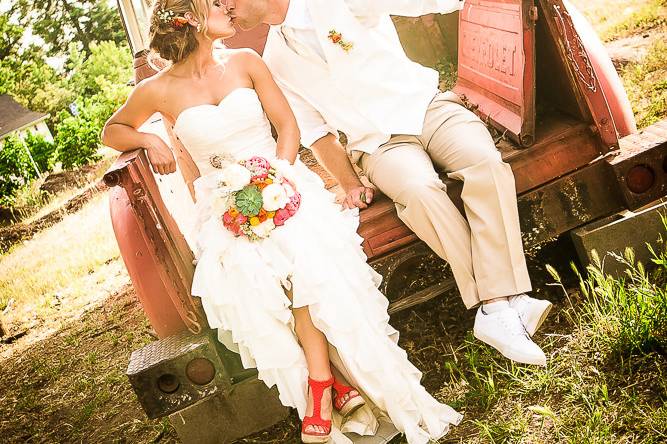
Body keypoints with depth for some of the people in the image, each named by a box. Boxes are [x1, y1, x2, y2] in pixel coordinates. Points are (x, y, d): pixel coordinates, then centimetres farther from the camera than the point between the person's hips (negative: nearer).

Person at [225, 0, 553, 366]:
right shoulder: (276, 62, 8)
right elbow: (315, 132, 11)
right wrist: (350, 184, -1)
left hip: (425, 105, 0)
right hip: (379, 142, 1)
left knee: (485, 160, -30)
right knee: (419, 189, -33)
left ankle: (497, 308, -34)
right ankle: (503, 302, -29)